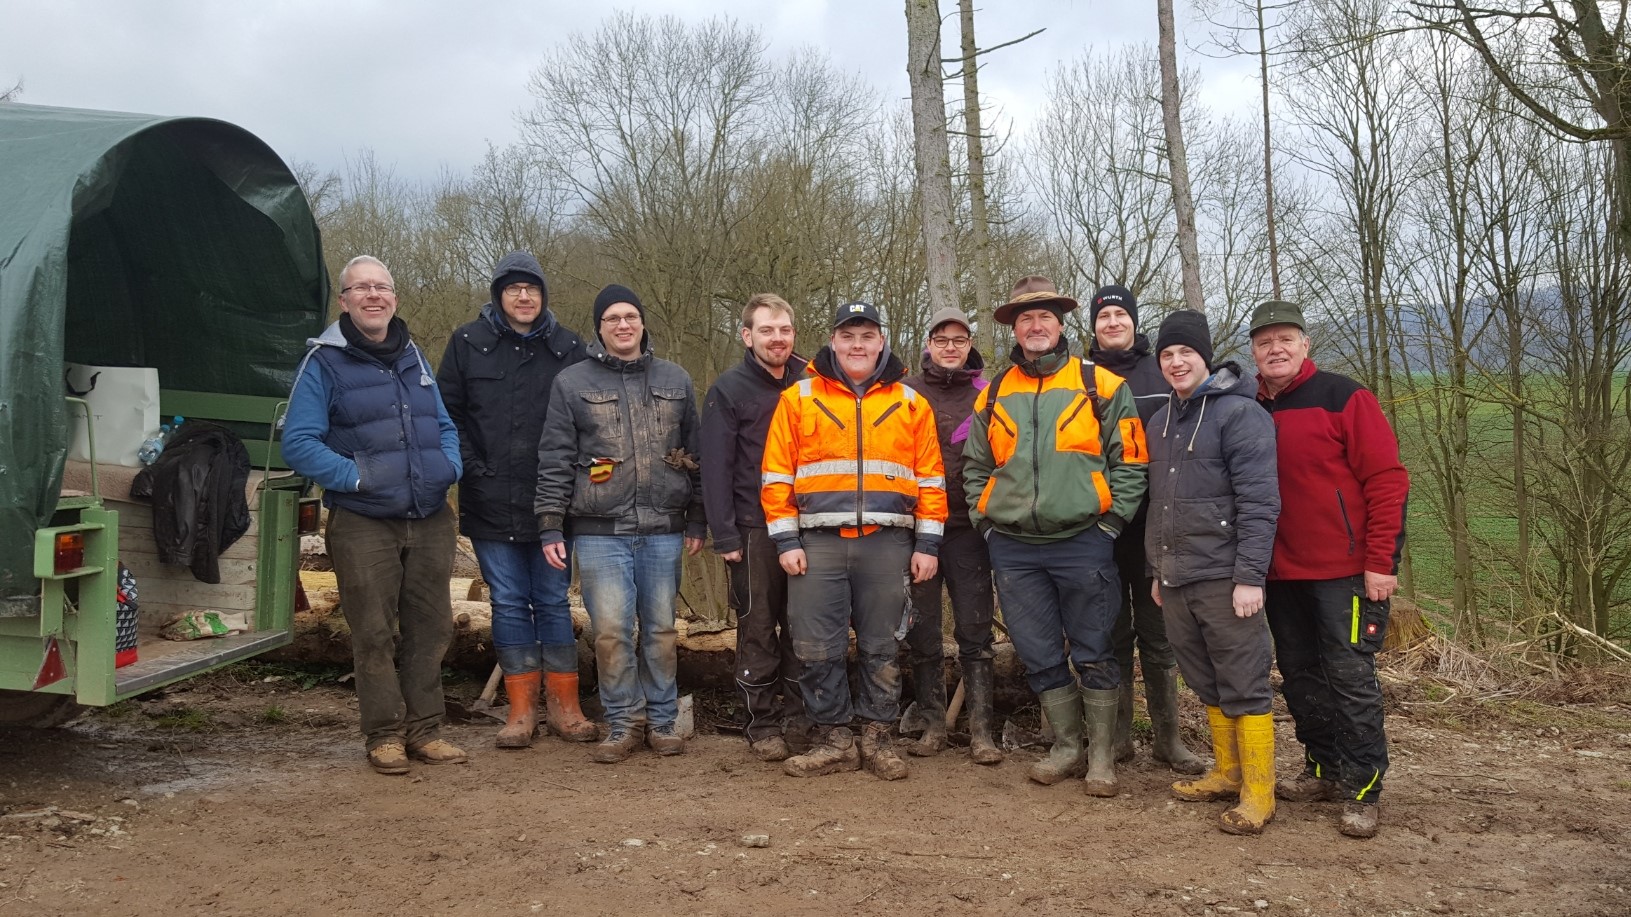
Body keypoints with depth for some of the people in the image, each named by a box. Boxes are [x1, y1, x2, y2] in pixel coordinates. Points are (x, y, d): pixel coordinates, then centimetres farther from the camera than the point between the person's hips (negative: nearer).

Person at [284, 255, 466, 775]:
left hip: (430, 520, 5)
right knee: (374, 634, 0)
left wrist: (450, 466, 2)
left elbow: (444, 426, 21)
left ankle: (424, 730, 19)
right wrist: (354, 476, -18)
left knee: (431, 628, 8)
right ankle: (385, 735, 12)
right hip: (362, 523, -5)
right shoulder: (324, 362, -2)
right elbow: (298, 442, -8)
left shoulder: (413, 357, 15)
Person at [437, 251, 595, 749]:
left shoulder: (568, 347, 4)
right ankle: (522, 709, 16)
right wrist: (470, 466, -4)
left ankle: (562, 705, 16)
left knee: (553, 601, 6)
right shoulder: (468, 342, 4)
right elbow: (448, 411, 5)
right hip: (491, 503, 0)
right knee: (509, 604, 7)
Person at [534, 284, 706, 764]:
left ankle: (662, 719, 20)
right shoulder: (572, 382, 5)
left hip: (663, 530, 2)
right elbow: (555, 460, 3)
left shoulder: (675, 381, 12)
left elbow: (694, 454, 14)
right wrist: (550, 527, -3)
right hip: (600, 532, -2)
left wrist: (697, 520, 10)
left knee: (661, 629, 7)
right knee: (611, 629, -6)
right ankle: (623, 722, 10)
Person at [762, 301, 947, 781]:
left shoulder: (910, 402, 10)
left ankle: (877, 737, 19)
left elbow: (930, 479, 8)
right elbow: (777, 475, 4)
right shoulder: (799, 398, 7)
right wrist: (786, 540, -3)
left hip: (888, 543, 1)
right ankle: (833, 738, 14)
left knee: (882, 648, 6)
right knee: (816, 648, 1)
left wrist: (927, 544, 2)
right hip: (817, 543, 0)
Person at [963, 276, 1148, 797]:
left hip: (1083, 542, -3)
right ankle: (1066, 746, 25)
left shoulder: (1101, 385, 1)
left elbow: (1130, 460, 0)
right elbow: (975, 467, 18)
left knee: (1093, 655, 3)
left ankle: (1101, 755, 17)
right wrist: (986, 523, 7)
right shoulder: (994, 396, 11)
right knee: (1039, 657, 10)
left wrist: (1110, 522, -6)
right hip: (1013, 548, 4)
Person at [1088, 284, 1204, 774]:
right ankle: (1117, 735, 17)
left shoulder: (1162, 373, 6)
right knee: (1112, 633, 7)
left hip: (1154, 522, 0)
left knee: (1158, 632, 6)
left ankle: (1167, 737, 15)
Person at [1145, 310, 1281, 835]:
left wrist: (1250, 576, -20)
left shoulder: (1239, 413, -9)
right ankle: (1227, 773, 27)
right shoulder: (1160, 421, 15)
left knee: (1244, 686, -2)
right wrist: (1158, 570, 21)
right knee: (1208, 684, 15)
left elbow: (1259, 501, -15)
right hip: (1177, 579, 7)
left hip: (1225, 576, -7)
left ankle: (1257, 793, 7)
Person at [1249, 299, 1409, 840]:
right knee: (1300, 677, 13)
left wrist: (1382, 563, -14)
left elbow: (1388, 480, -10)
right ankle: (1324, 769, 28)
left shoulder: (1343, 398, -7)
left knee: (1351, 678, -2)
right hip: (1281, 573, 6)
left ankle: (1362, 789, 8)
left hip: (1344, 572, -6)